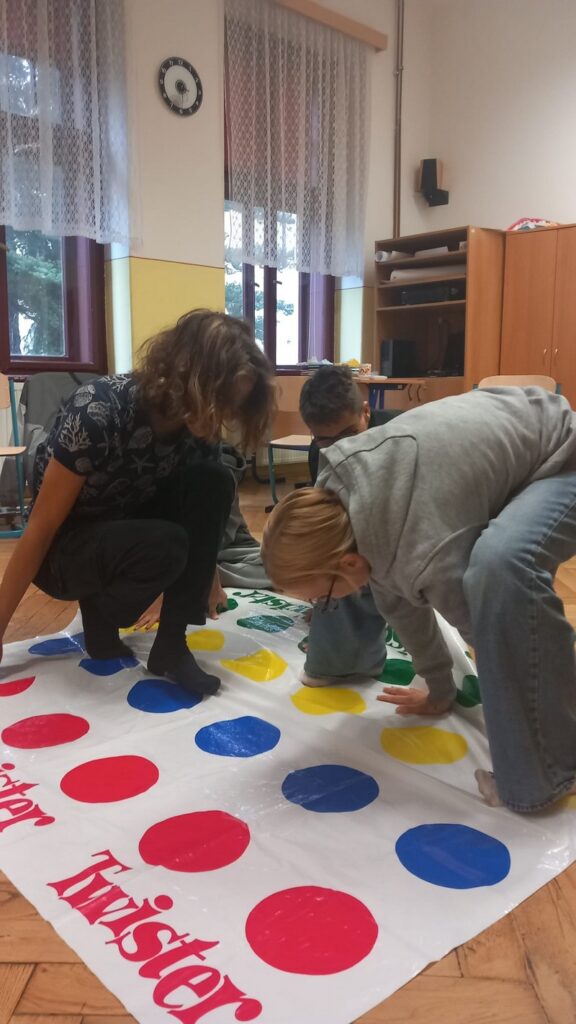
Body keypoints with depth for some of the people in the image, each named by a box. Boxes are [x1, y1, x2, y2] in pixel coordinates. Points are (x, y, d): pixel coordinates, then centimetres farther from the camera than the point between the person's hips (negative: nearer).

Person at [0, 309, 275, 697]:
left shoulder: (195, 422, -13)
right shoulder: (98, 412, -31)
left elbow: (203, 514, 3)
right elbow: (41, 528, -23)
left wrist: (204, 578, 14)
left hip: (127, 530, 6)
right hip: (65, 549, -6)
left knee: (213, 481, -21)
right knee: (164, 546, -35)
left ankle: (171, 645, -14)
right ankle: (98, 612, -2)